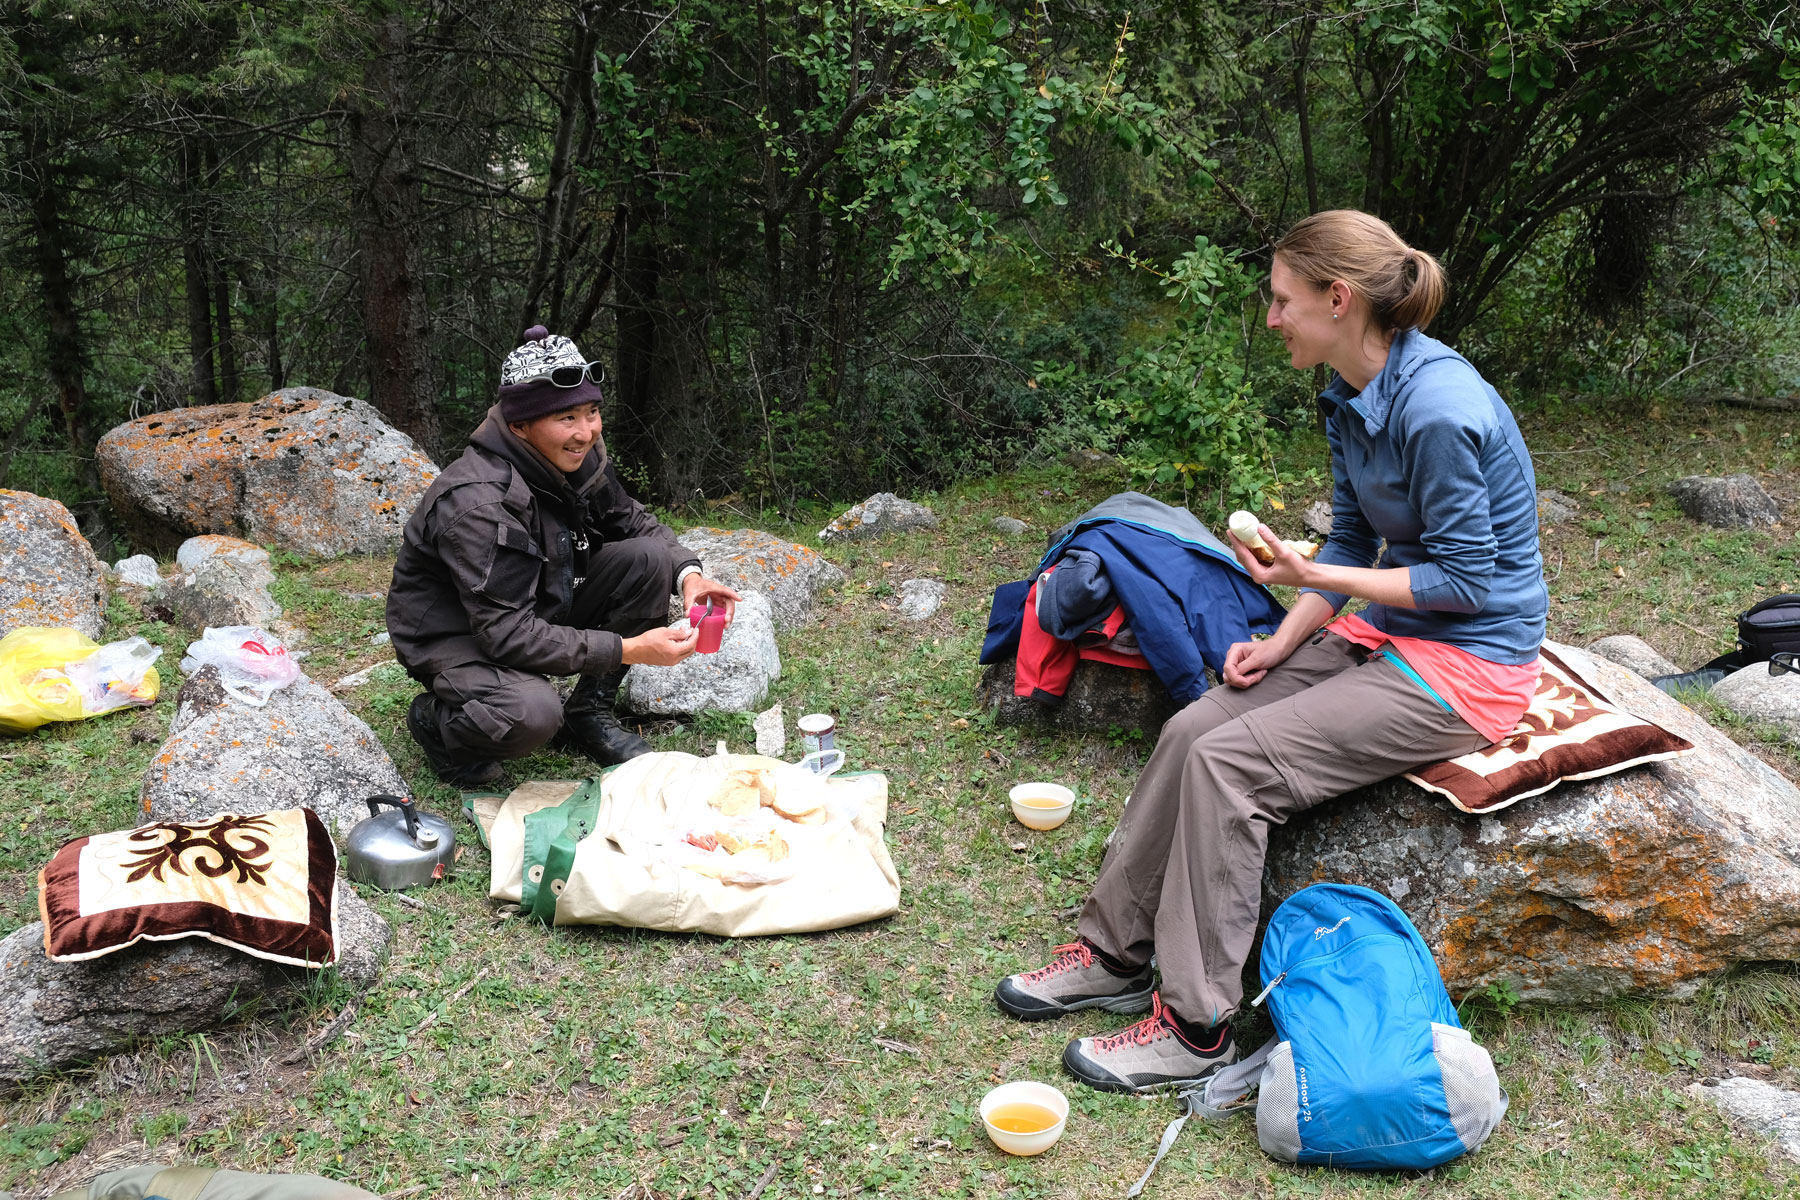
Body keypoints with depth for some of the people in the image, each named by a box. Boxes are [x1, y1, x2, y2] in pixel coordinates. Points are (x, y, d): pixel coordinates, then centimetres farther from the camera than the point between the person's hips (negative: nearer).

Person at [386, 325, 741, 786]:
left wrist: (688, 574, -12)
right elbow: (507, 633, -34)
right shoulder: (476, 502, -32)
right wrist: (628, 649, -36)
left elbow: (633, 522, 9)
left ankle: (589, 713, 3)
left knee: (648, 557, -10)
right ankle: (435, 719, -1)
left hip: (540, 613, 8)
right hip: (454, 638, -7)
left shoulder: (580, 459, -9)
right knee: (532, 714, -38)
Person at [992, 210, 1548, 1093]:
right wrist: (1282, 643, -1)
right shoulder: (1349, 396, 4)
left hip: (1467, 664, -8)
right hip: (1388, 635, 9)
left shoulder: (1438, 408, -25)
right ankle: (1117, 954, 7)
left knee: (1229, 761, -20)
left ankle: (1197, 1026, -9)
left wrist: (1312, 576, -20)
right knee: (1191, 730, -6)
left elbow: (1467, 578, -20)